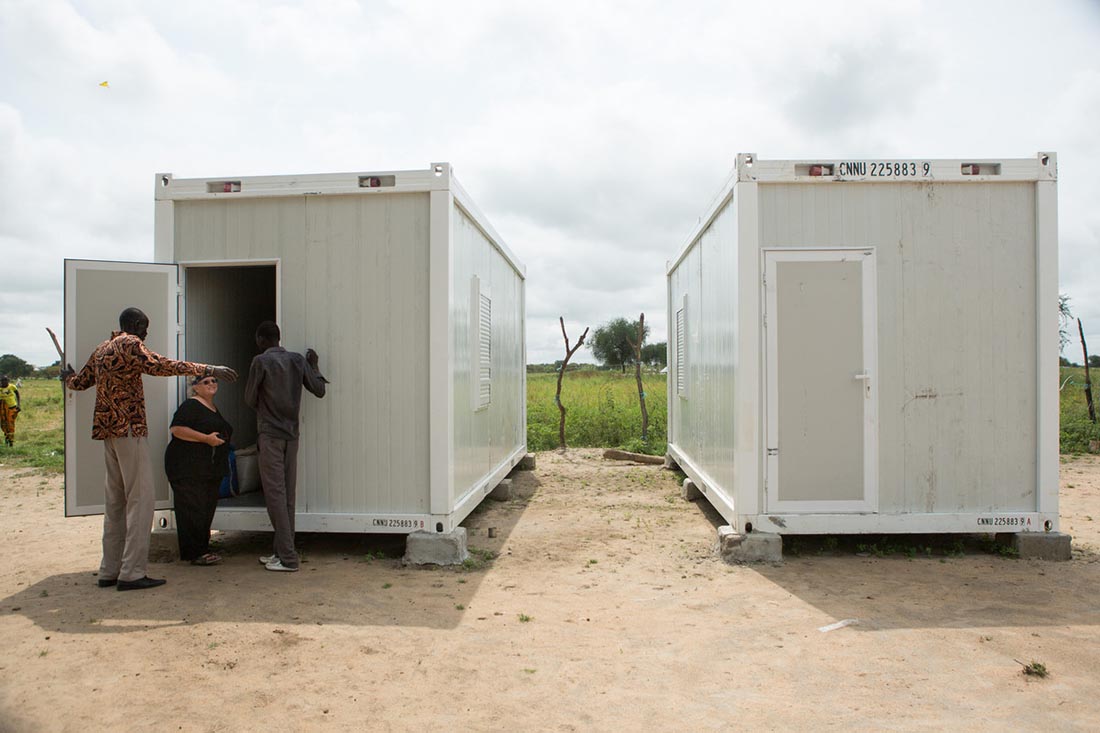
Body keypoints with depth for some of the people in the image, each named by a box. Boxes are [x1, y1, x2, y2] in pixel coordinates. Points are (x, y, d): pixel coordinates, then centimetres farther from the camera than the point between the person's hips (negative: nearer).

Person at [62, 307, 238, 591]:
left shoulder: (102, 349, 19)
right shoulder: (130, 344, -7)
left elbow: (80, 381, 31)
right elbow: (158, 365, -23)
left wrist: (68, 377, 56)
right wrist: (208, 370, -28)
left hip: (108, 430, 10)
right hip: (130, 429, -9)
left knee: (115, 500, 13)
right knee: (140, 499, -8)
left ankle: (109, 571, 17)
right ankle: (132, 573, -9)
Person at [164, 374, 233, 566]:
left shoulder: (213, 408, 20)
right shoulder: (190, 406, -9)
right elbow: (177, 429, -21)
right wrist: (206, 438, -23)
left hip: (210, 470, 9)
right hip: (189, 468, -9)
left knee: (207, 508, 10)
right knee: (193, 509, -8)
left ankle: (202, 549, 18)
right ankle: (194, 554, -4)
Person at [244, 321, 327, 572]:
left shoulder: (261, 362, -7)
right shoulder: (298, 360, 6)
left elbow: (249, 399, -1)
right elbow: (319, 390, 9)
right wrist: (314, 365, 23)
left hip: (270, 434, -6)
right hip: (292, 434, 6)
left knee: (275, 494, -4)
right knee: (287, 495, 9)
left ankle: (288, 557, -6)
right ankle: (282, 552, 16)